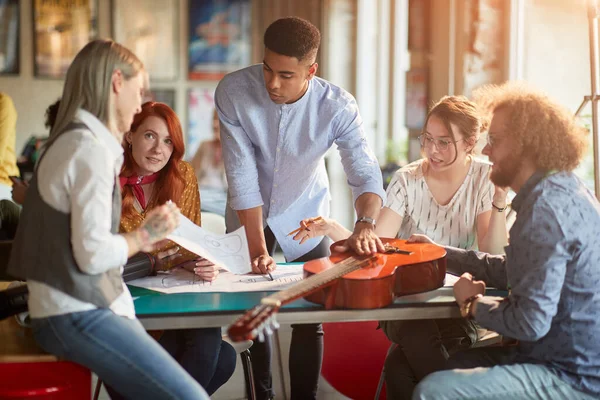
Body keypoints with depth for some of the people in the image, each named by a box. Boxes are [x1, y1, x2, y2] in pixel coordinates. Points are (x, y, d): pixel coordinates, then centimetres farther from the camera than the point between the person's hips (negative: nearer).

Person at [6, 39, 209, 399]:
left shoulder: (76, 140, 15)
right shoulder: (90, 148, -16)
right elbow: (92, 255, -20)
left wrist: (141, 241, 10)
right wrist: (144, 235, -5)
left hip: (81, 307, 10)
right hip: (78, 315, -10)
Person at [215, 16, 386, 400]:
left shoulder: (338, 106, -25)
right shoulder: (233, 92, -25)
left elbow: (366, 173, -29)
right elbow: (242, 175, -24)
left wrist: (366, 225, -49)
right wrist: (258, 247, -28)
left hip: (305, 218, 0)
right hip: (248, 219, 0)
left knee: (311, 318, 0)